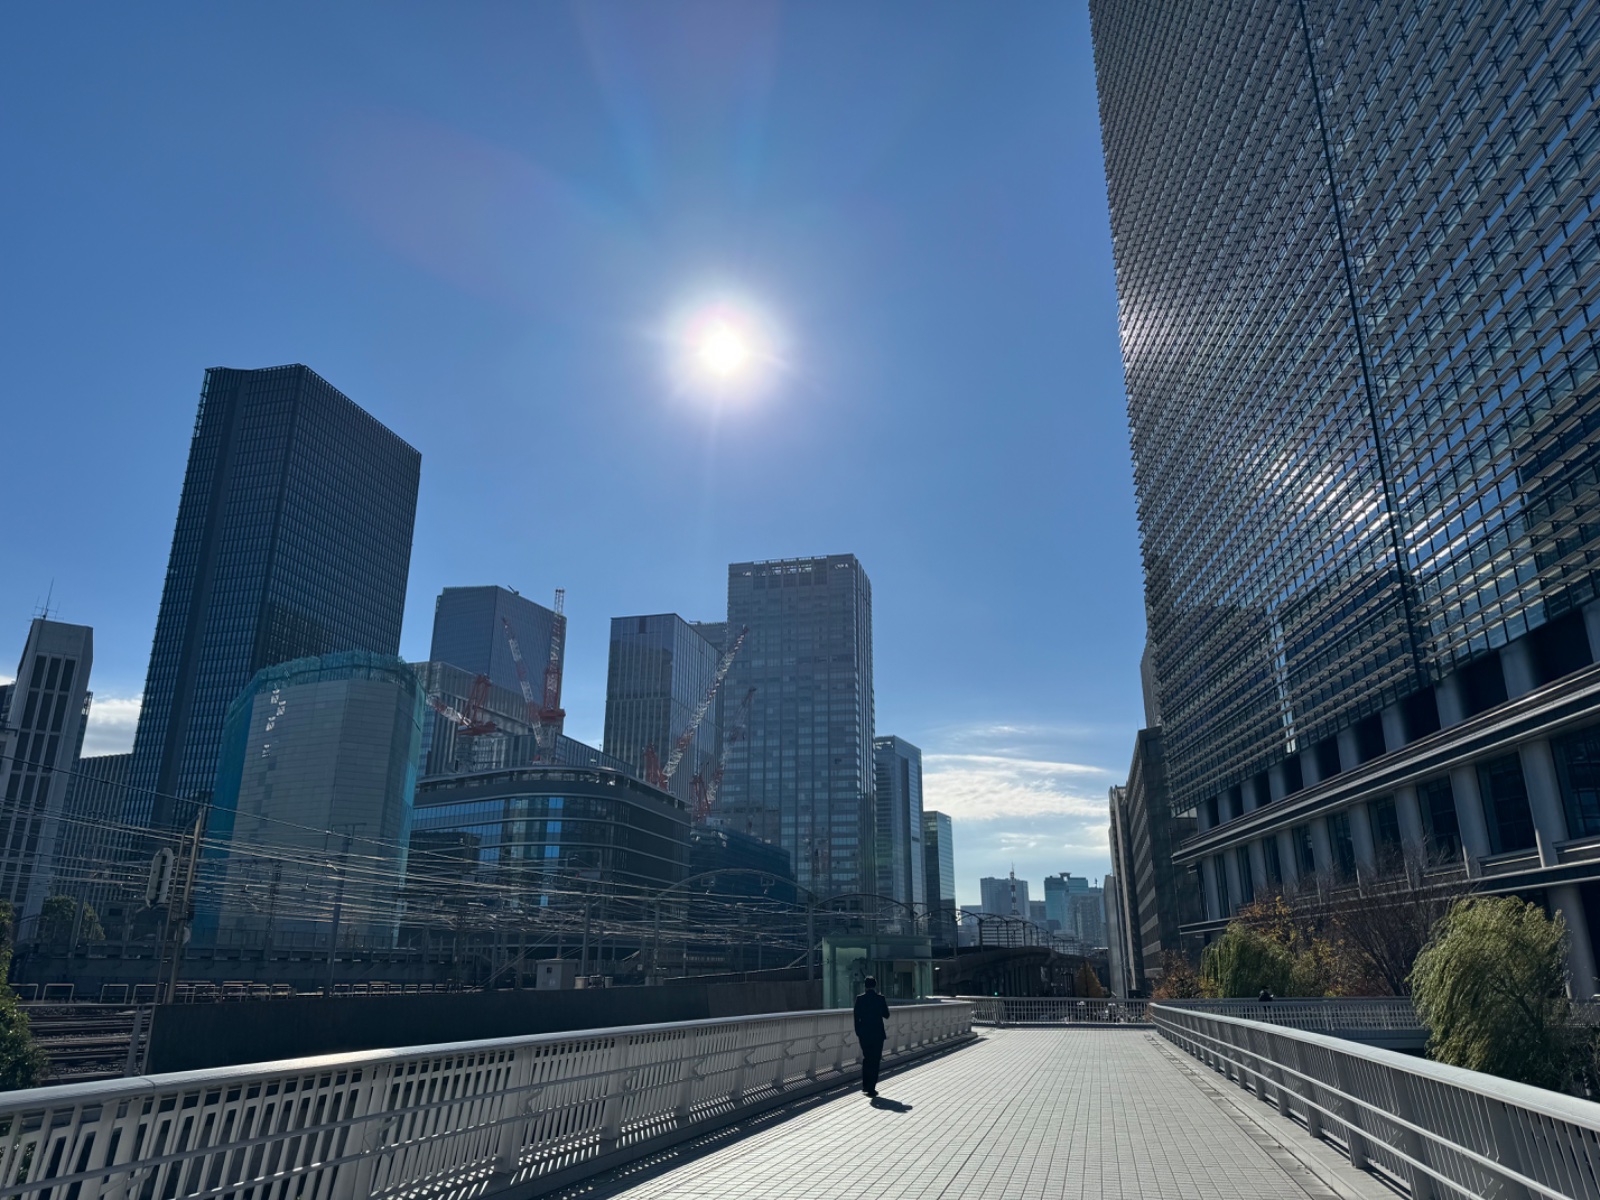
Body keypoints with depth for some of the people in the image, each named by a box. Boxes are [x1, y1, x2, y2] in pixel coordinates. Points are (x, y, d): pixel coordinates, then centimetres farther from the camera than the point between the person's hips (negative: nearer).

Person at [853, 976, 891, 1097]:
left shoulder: (859, 999, -5)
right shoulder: (880, 998, -8)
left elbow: (856, 1017, -3)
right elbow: (886, 1015, 2)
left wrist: (858, 1032, 6)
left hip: (864, 1034, 2)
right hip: (878, 1033, -2)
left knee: (866, 1058, 19)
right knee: (875, 1060, 4)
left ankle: (865, 1085, 23)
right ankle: (871, 1088, 1)